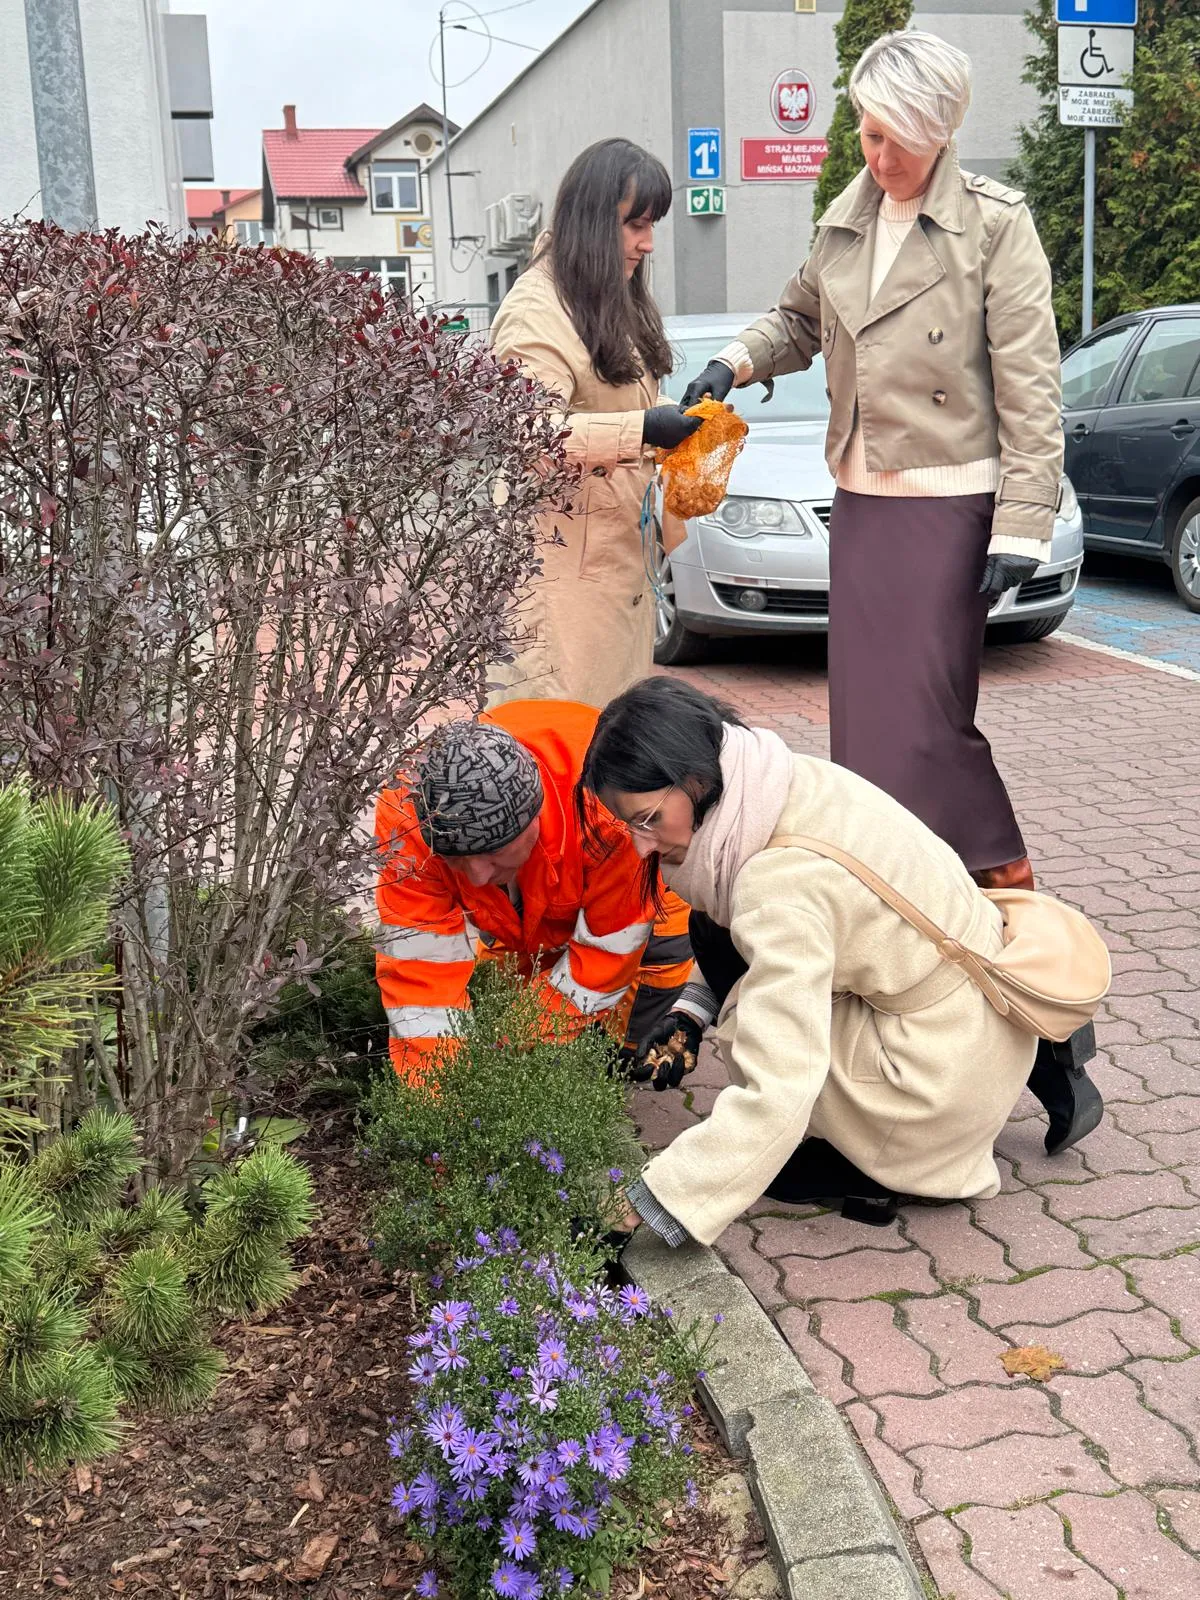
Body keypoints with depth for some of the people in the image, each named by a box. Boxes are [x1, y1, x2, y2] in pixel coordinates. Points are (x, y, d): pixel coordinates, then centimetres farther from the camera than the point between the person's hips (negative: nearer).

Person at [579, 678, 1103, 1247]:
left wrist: (640, 1205, -29)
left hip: (949, 1071, -9)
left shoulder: (781, 883, -32)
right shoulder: (789, 782, -7)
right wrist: (691, 1009, 1)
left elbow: (776, 1101, -34)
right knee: (717, 925, 10)